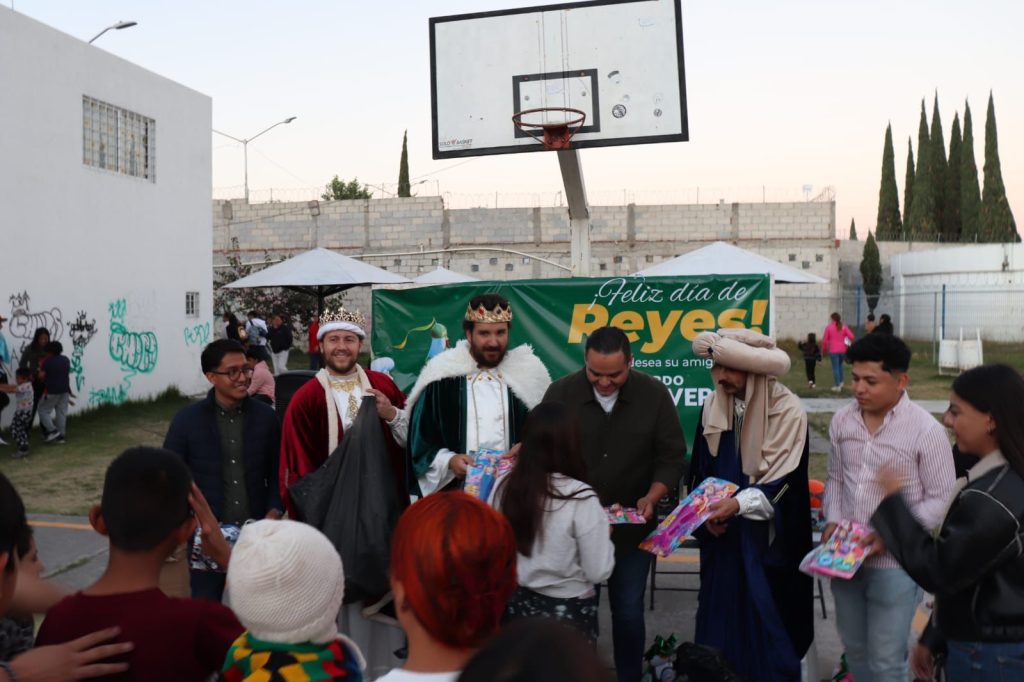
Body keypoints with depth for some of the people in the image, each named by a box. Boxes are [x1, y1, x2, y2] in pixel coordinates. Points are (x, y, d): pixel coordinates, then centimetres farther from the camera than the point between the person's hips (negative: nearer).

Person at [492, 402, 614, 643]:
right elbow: (598, 572, -16)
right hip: (567, 610, -4)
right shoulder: (581, 498, -23)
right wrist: (603, 532, 0)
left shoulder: (504, 486, -10)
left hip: (516, 604, 4)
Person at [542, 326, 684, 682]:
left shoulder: (655, 395, -7)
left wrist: (651, 498, -18)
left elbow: (671, 459, -2)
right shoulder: (560, 393, -9)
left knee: (628, 612, 9)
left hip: (632, 526, 0)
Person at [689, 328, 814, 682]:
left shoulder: (788, 410, -14)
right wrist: (706, 510, -5)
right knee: (721, 609, 11)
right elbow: (700, 469, 8)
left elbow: (785, 478, -15)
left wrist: (738, 503, -25)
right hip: (721, 529, 4)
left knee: (767, 615, 4)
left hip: (767, 533, -4)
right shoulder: (712, 405, 0)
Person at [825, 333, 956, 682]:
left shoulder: (926, 430, -15)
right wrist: (832, 521, -5)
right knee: (854, 647, 20)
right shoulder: (842, 420, 1)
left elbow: (940, 499, -11)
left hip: (895, 564, -5)